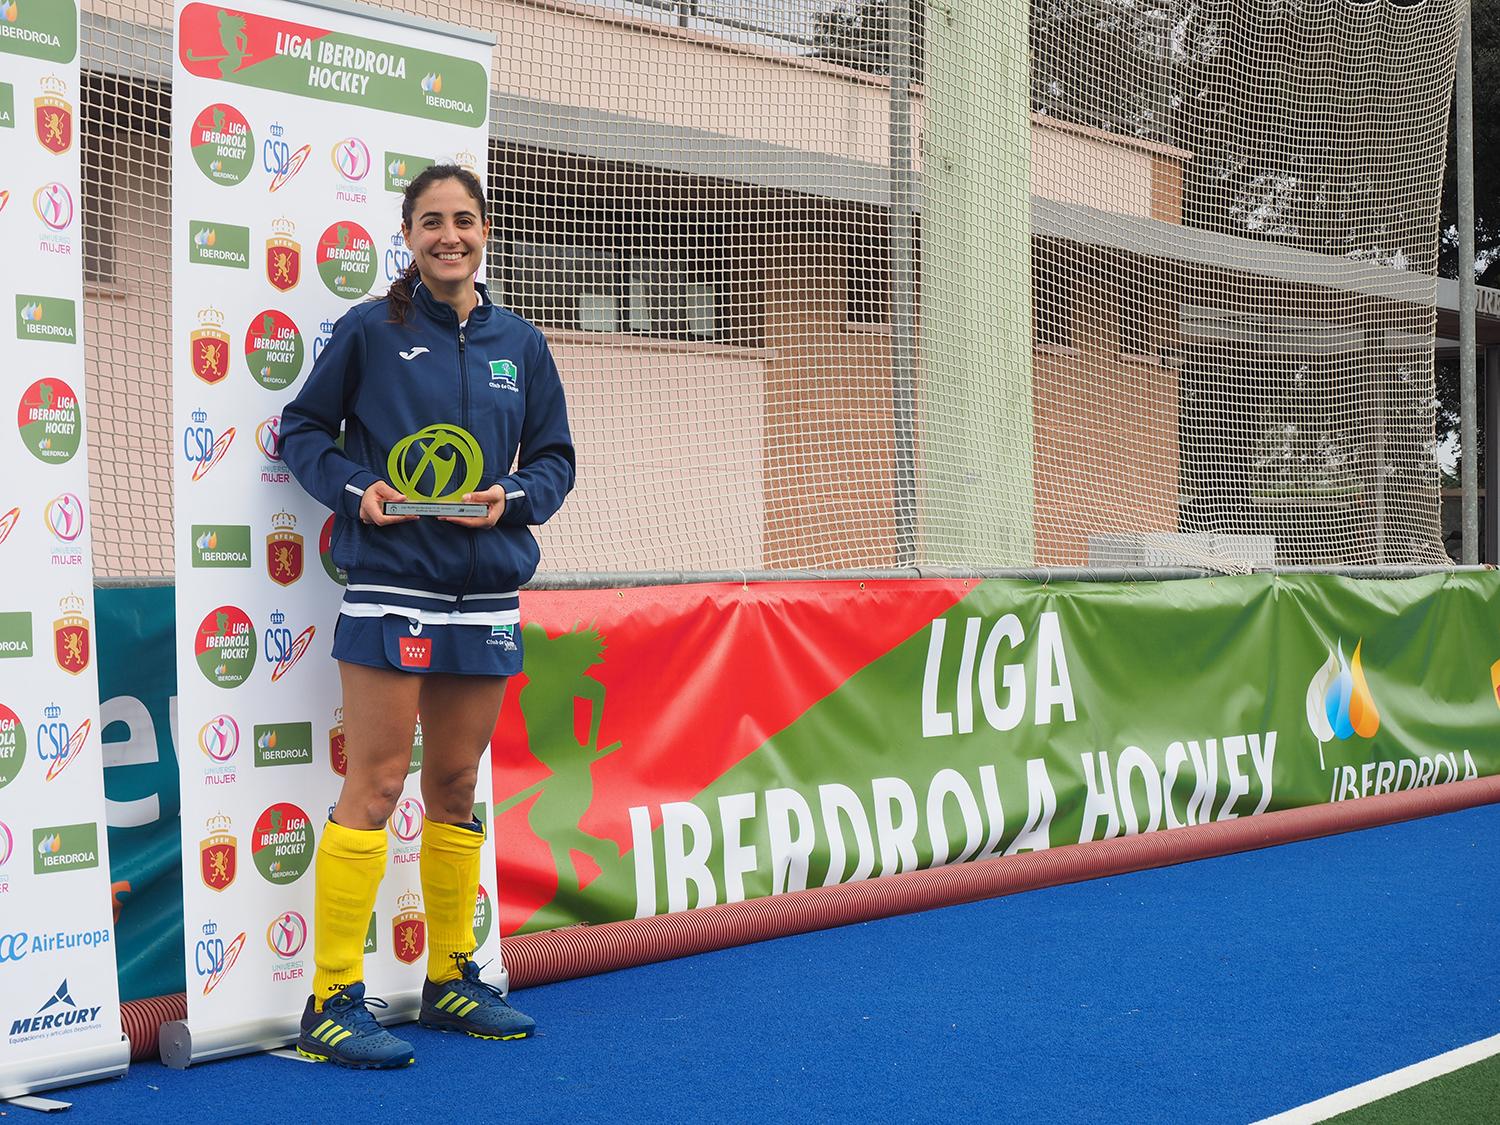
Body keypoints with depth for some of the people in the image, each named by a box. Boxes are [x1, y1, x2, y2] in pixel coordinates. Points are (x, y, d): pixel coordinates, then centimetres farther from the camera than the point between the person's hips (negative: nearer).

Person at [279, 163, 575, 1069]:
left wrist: (513, 498, -6)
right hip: (392, 584, -4)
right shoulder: (370, 330, 0)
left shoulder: (519, 344, 10)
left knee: (456, 786, 12)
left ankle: (453, 979, 24)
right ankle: (333, 1003, -1)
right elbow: (304, 429, 5)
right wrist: (357, 487, -12)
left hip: (488, 588, 4)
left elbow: (555, 457, 13)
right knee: (377, 783, -7)